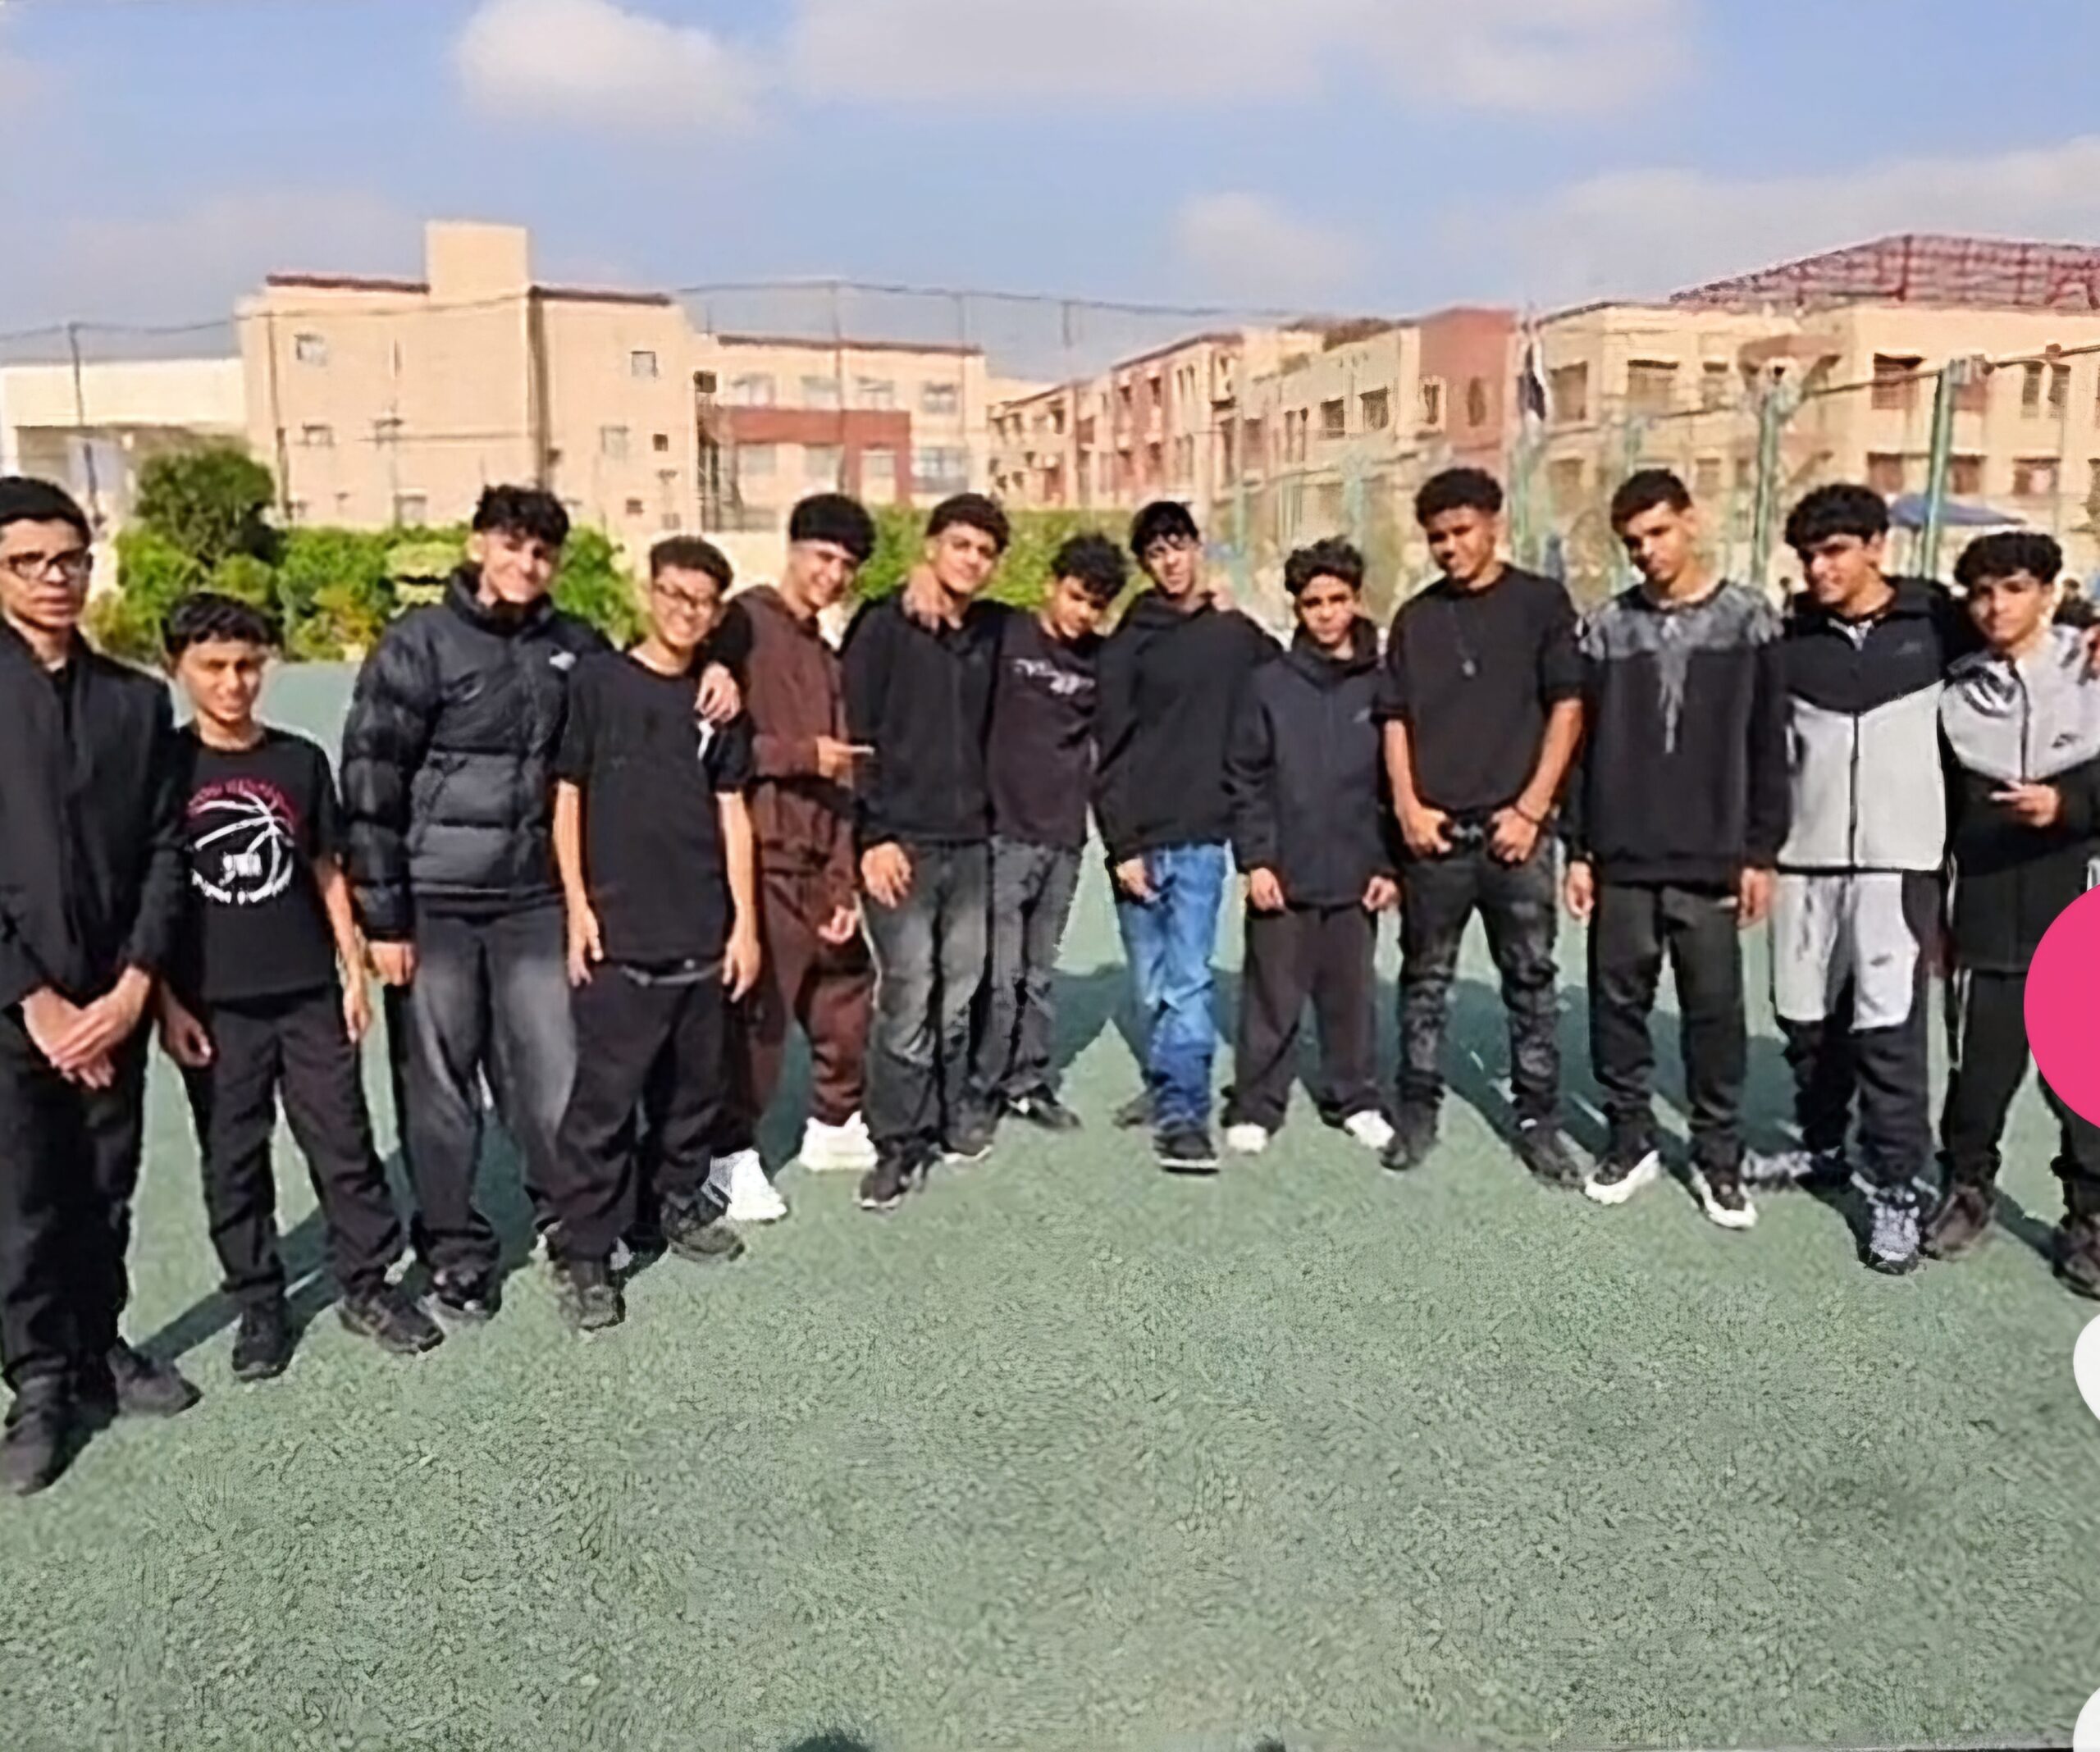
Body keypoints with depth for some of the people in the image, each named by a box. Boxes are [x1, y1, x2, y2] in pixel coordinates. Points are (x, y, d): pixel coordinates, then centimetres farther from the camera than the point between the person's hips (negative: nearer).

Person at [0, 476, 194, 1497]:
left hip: (111, 999, 3)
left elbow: (164, 852, 4)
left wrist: (134, 985, -7)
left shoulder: (137, 701, 7)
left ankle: (99, 1350, 30)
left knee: (104, 1194, 13)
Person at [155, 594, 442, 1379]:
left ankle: (367, 1285, 18)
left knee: (345, 1144, 5)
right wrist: (166, 1002, -5)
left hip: (308, 995, 1)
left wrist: (354, 972, 5)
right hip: (214, 1007, -1)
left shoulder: (300, 760, 3)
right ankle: (258, 1303, 22)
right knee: (232, 1160, 8)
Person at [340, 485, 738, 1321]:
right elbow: (370, 782, -7)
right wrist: (381, 917, -10)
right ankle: (454, 1250, 20)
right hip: (433, 903, -3)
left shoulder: (571, 646, 7)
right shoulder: (420, 643, -5)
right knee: (438, 1083, 6)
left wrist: (709, 671, 3)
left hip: (534, 899, 3)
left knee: (552, 1072, 5)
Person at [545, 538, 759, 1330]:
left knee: (697, 1084, 13)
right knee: (605, 1097, -4)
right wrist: (577, 906, -6)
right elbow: (567, 797, 0)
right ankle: (582, 1253, 7)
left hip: (703, 935, 4)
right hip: (619, 935, -4)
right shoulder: (597, 680, 0)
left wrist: (745, 921, 6)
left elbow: (732, 814, 11)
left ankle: (677, 1200, 33)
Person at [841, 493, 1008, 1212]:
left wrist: (980, 810, 11)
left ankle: (947, 1114, 25)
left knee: (958, 992, 10)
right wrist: (872, 837, -13)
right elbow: (854, 735, -9)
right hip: (901, 841, -5)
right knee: (908, 997, -7)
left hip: (969, 842, 5)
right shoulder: (884, 626, -5)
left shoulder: (990, 634, 11)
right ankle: (899, 1142, 4)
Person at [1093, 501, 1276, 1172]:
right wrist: (1121, 843, -9)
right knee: (1151, 983, 8)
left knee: (1188, 979, -7)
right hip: (1138, 838, 0)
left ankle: (1184, 1112, -3)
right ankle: (1164, 1085, 26)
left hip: (1201, 837, 0)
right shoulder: (1129, 643, 2)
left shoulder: (1240, 636, 8)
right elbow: (1110, 751, -2)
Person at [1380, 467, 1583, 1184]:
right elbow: (1396, 719, 10)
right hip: (1433, 832, 2)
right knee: (1425, 981, 9)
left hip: (1514, 829, -2)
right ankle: (1417, 1110, 20)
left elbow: (1567, 707, -1)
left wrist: (1531, 809, -8)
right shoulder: (1415, 617, 11)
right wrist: (1407, 806, -3)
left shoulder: (1540, 602, 3)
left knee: (1531, 982, 5)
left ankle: (1538, 1119, 15)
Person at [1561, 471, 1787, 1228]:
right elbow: (1580, 745, 7)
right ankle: (1631, 1138, 22)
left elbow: (1768, 747, 1)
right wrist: (1576, 849, 2)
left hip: (1711, 862, -2)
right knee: (1618, 1003, 7)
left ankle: (1718, 1155, 18)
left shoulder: (1749, 620, 1)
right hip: (1621, 860, 2)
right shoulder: (1606, 627, 6)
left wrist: (1760, 853, -4)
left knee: (1715, 1010, 4)